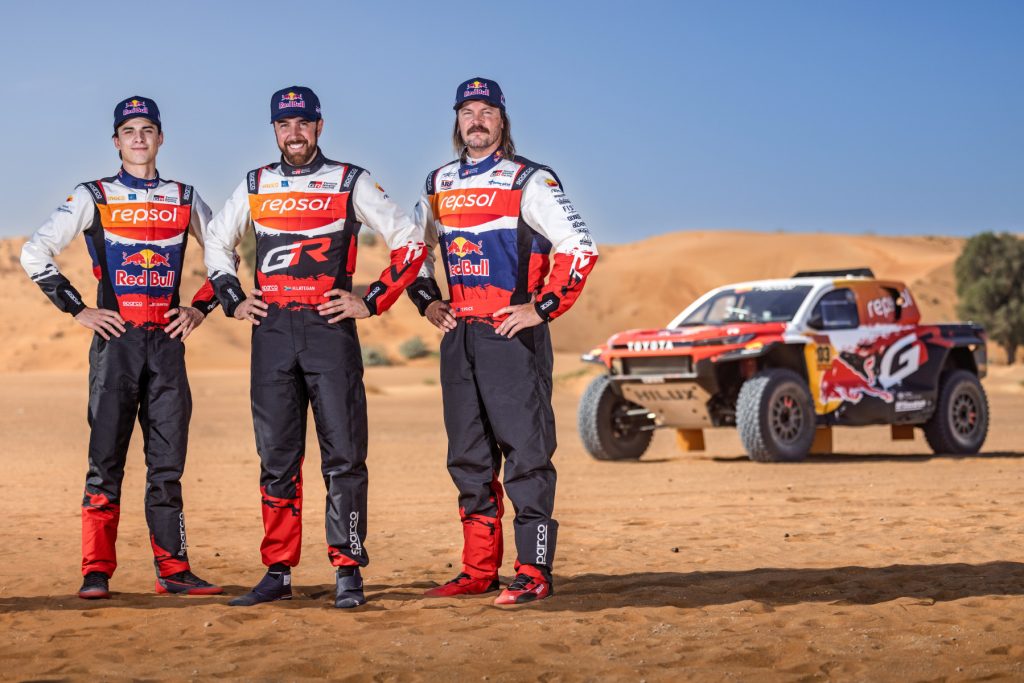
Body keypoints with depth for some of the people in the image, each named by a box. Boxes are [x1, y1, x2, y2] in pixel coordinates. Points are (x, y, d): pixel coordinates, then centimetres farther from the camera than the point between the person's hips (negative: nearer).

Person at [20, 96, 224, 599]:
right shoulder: (93, 197, 4)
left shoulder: (185, 199, 12)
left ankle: (172, 570, 8)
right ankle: (97, 572, -1)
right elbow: (35, 253, 0)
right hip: (115, 338, -3)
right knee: (106, 459, -4)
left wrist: (201, 307, 8)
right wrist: (77, 309, -6)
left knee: (168, 461, 4)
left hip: (167, 340, 3)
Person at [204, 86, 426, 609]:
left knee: (343, 456, -5)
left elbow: (410, 240, 2)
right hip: (271, 330, 3)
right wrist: (233, 300, 13)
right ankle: (278, 572, 11)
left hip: (329, 328, -3)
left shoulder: (350, 182, 3)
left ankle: (348, 573, 0)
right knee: (276, 457, 5)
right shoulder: (255, 186, 13)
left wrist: (373, 302, -4)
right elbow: (216, 242, 26)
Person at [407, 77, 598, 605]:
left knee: (525, 453, -7)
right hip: (458, 336, 7)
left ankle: (533, 572, -4)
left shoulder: (528, 181, -5)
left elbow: (579, 246, -11)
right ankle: (478, 570, 17)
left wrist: (542, 307, -14)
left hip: (513, 333, -6)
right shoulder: (439, 185, 13)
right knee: (468, 456, 10)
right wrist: (427, 301, 14)